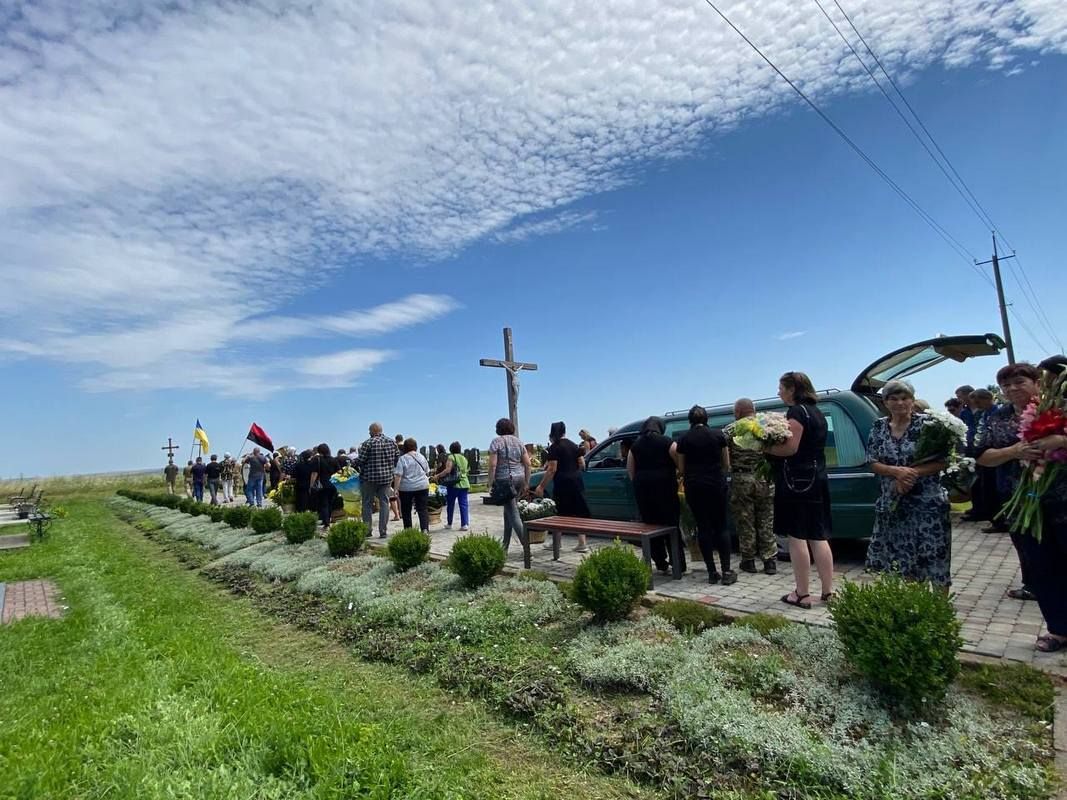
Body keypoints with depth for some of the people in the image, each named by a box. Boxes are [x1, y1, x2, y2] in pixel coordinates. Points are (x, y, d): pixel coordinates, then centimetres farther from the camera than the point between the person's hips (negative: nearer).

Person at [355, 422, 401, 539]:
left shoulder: (368, 443, -11)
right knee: (384, 503, 8)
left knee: (367, 503, 10)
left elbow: (360, 461, -11)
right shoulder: (392, 442, 3)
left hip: (369, 478, -3)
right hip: (387, 477, 4)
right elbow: (398, 458, 6)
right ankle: (383, 531, 8)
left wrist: (354, 463, 9)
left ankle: (367, 529, 13)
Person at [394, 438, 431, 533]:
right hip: (422, 487, 3)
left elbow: (398, 475, -13)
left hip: (406, 488, -3)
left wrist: (396, 488, -10)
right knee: (422, 509, 4)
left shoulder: (402, 458, -8)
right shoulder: (421, 457, 5)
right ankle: (425, 529, -9)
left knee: (406, 511, 10)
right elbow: (427, 472, 15)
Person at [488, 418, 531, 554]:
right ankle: (505, 545, 23)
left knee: (513, 514, -7)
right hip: (519, 477, 7)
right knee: (508, 512, 17)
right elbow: (527, 463, 8)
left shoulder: (496, 442, -5)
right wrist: (526, 483, 13)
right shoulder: (518, 441, 11)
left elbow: (492, 464, -13)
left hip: (505, 479, -6)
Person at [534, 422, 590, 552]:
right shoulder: (573, 445, 11)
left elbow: (552, 469, -14)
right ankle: (582, 544, 7)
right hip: (576, 481, 6)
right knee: (579, 512, 8)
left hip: (562, 483, -6)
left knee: (560, 513, 7)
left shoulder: (554, 447, -8)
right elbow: (582, 464, 11)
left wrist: (541, 486, -11)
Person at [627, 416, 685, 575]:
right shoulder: (666, 442, -3)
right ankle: (679, 565, 4)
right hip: (664, 486, -3)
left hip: (642, 487, 3)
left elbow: (630, 470, 8)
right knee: (672, 524, 3)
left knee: (651, 525, 9)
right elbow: (681, 464, -5)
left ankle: (661, 564, 13)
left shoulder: (635, 445, 8)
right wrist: (676, 474, 14)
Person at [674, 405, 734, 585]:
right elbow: (726, 465, 9)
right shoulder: (718, 435, 2)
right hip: (716, 484, 0)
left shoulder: (684, 439, 1)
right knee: (721, 527, 7)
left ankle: (712, 572, 8)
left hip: (694, 487, 0)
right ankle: (726, 572, 3)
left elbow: (681, 469, 5)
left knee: (703, 527, 7)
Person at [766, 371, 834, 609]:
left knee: (797, 537, -3)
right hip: (817, 478, 9)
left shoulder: (797, 411, -11)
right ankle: (828, 591, 17)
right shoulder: (817, 413, 18)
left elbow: (791, 448, -20)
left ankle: (802, 594, 2)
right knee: (818, 537, 12)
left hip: (798, 479, -9)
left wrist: (765, 448, -7)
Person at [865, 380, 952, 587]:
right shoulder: (878, 427, 4)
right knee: (904, 560, 11)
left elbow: (943, 461, -7)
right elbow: (872, 463, 1)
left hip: (927, 503, -3)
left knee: (934, 558, 2)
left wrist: (913, 472, -19)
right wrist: (896, 471, -16)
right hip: (892, 505, 3)